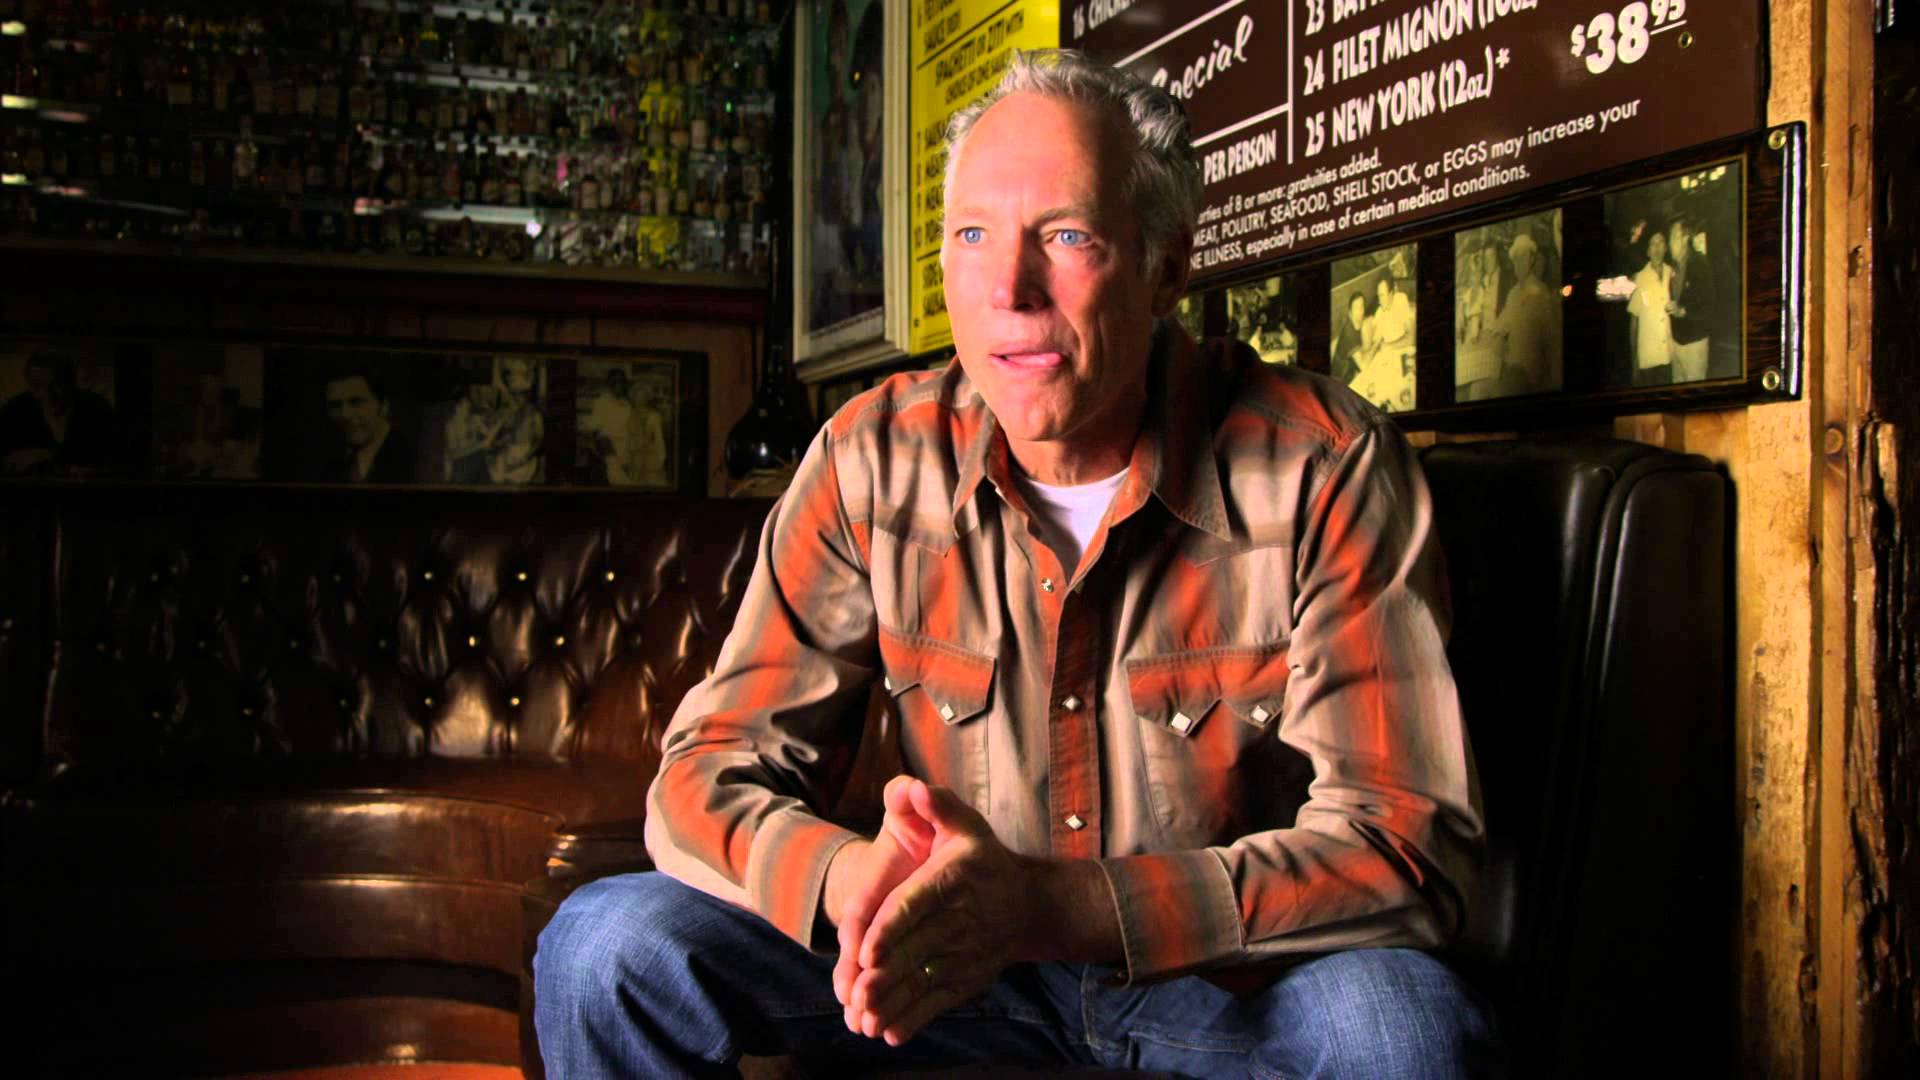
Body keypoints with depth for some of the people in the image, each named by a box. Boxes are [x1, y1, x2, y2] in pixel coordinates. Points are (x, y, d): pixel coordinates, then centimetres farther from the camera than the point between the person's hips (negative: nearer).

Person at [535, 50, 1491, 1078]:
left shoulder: (1327, 468, -17)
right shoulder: (874, 462, -8)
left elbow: (1406, 842, -22)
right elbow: (711, 773, -8)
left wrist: (1051, 904, -36)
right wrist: (854, 881, -33)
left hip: (1230, 981, -2)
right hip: (965, 977, 3)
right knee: (607, 946, -15)